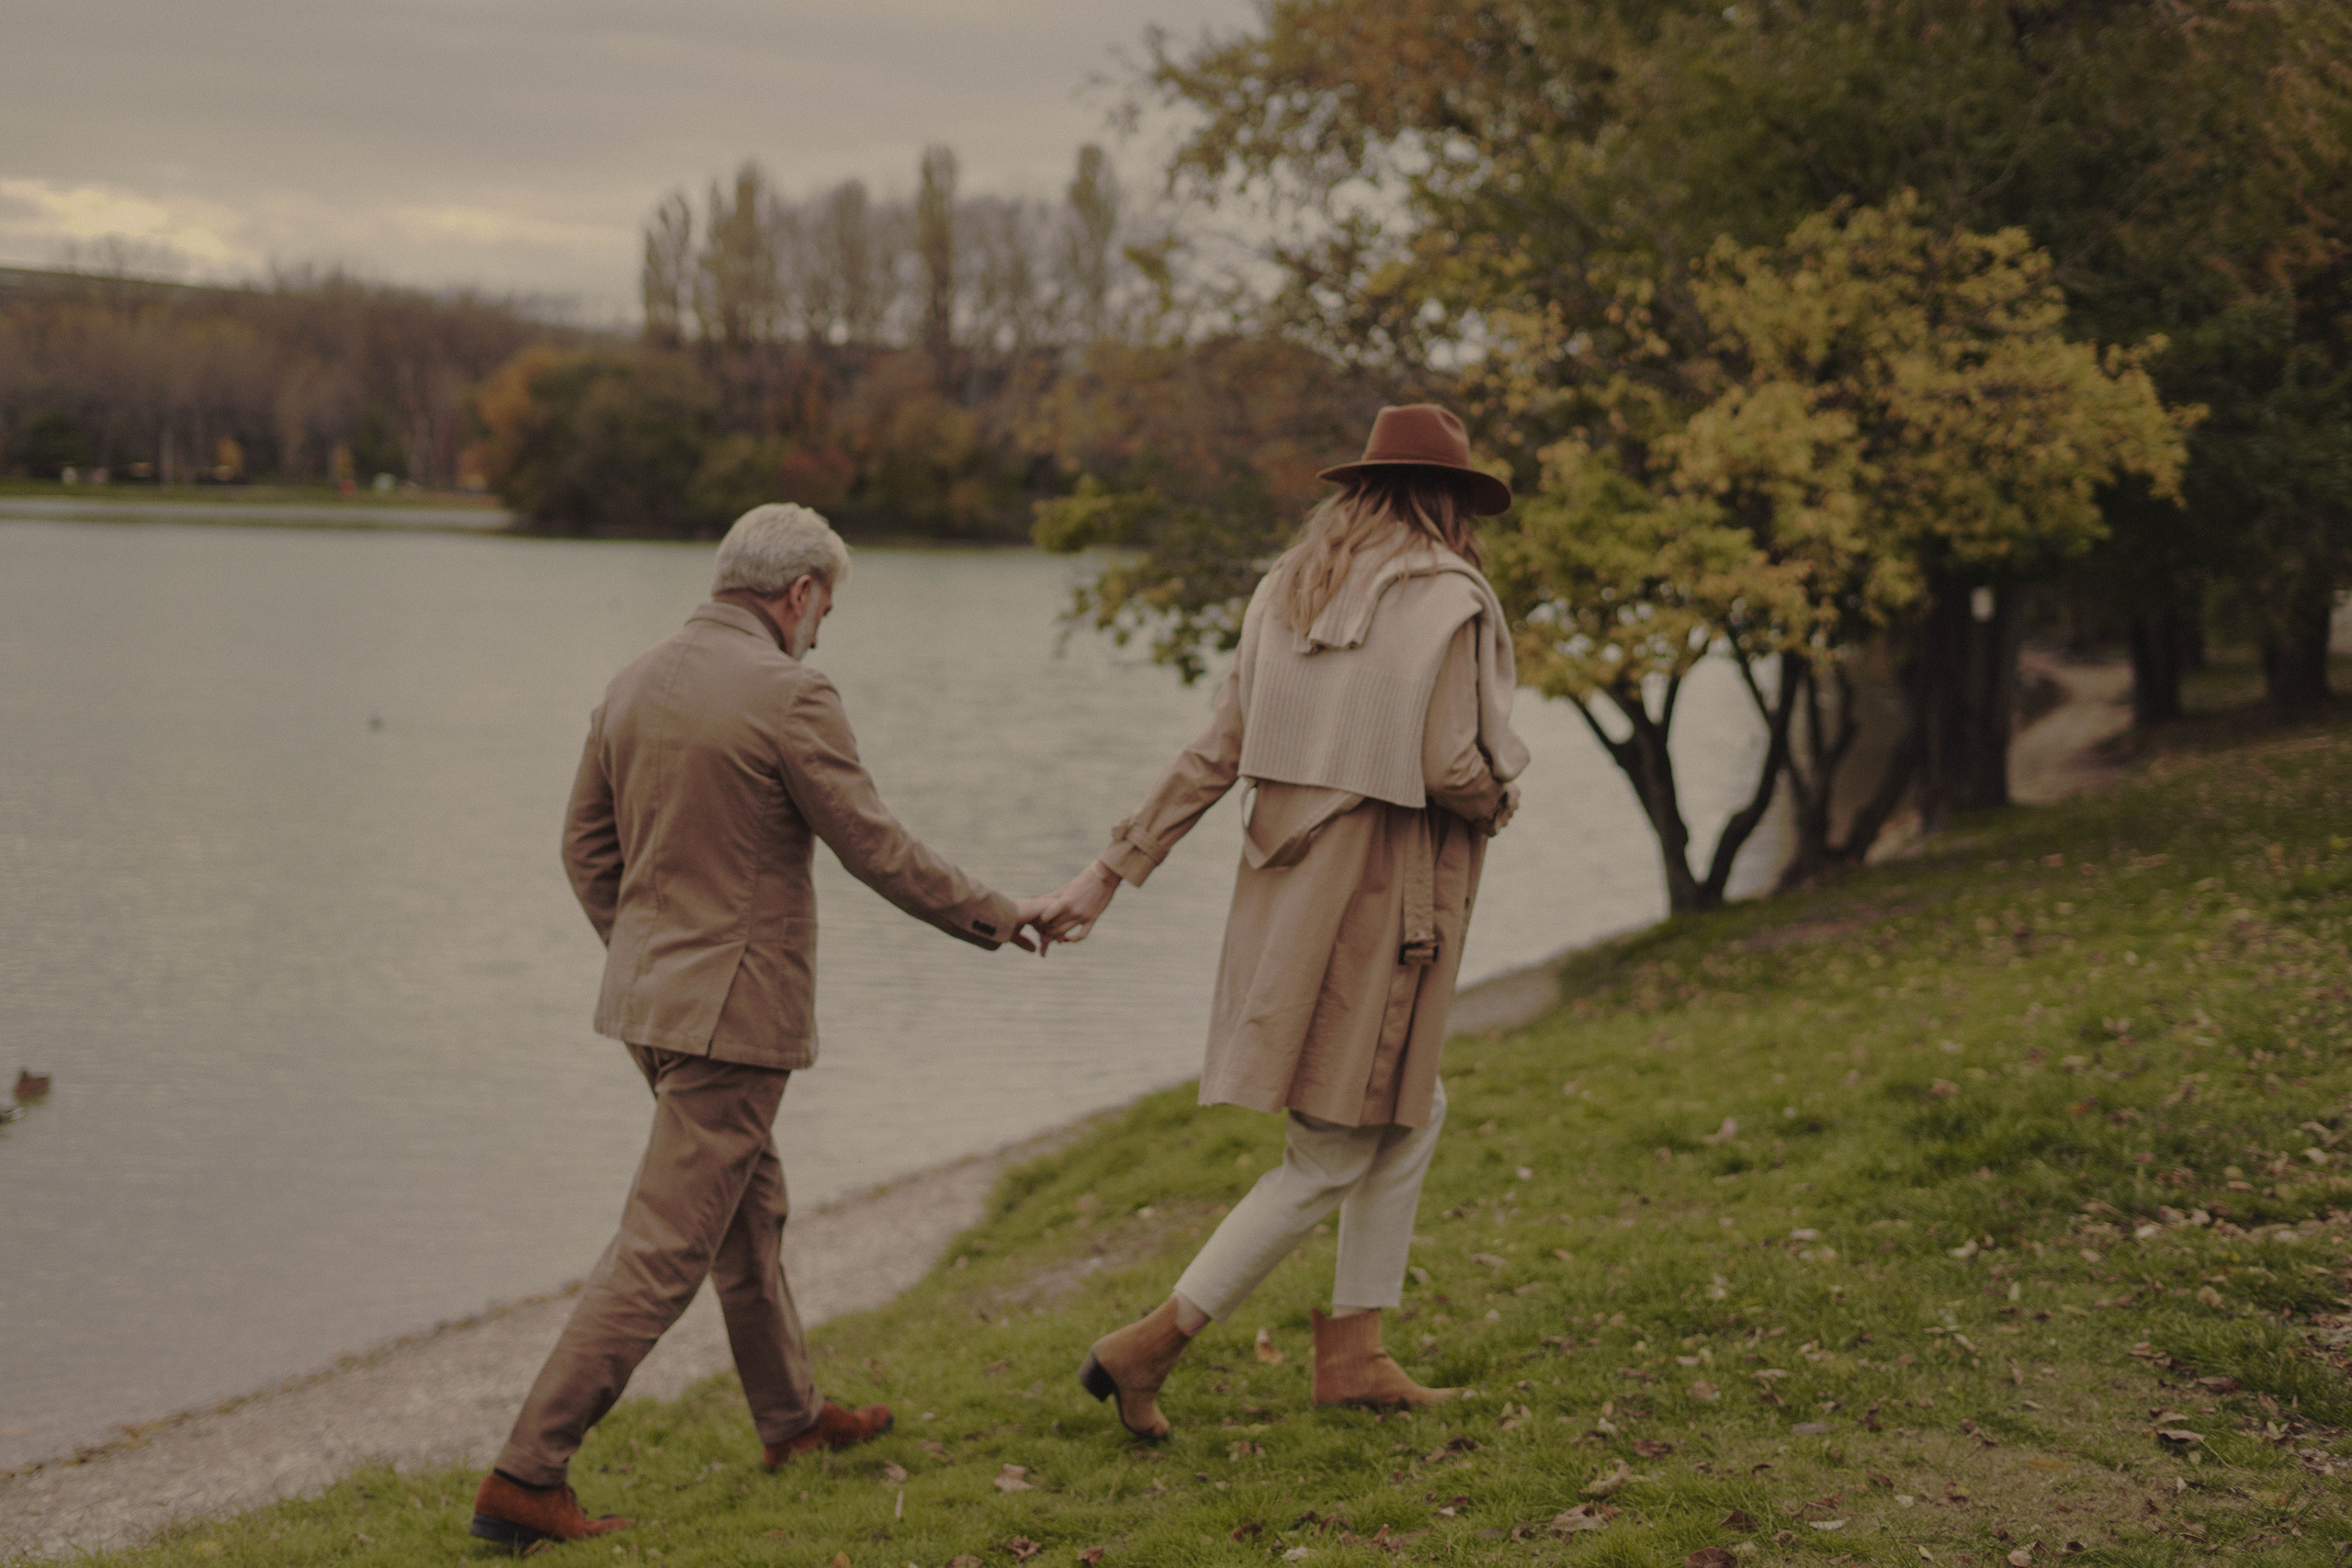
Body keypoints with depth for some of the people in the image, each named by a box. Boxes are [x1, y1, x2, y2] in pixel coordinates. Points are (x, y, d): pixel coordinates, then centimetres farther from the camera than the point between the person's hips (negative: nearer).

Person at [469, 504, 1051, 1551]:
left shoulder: (634, 683, 6)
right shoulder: (786, 696, -17)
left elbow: (587, 845, 13)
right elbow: (876, 849, -12)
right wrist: (994, 916, 1)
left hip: (647, 992, 9)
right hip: (735, 1011, -9)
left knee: (749, 1205, 24)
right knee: (664, 1250, -5)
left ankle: (792, 1418, 40)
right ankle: (525, 1478, -5)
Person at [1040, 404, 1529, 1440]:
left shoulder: (1289, 592, 9)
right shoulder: (1447, 602, -12)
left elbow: (1215, 753, 5)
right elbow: (1449, 768, -20)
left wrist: (1110, 874, 6)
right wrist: (1499, 801, 4)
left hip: (1288, 885, 8)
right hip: (1382, 900, -8)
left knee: (1409, 1115, 22)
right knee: (1328, 1159, 2)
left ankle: (1352, 1352, 22)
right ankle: (1148, 1347, -1)